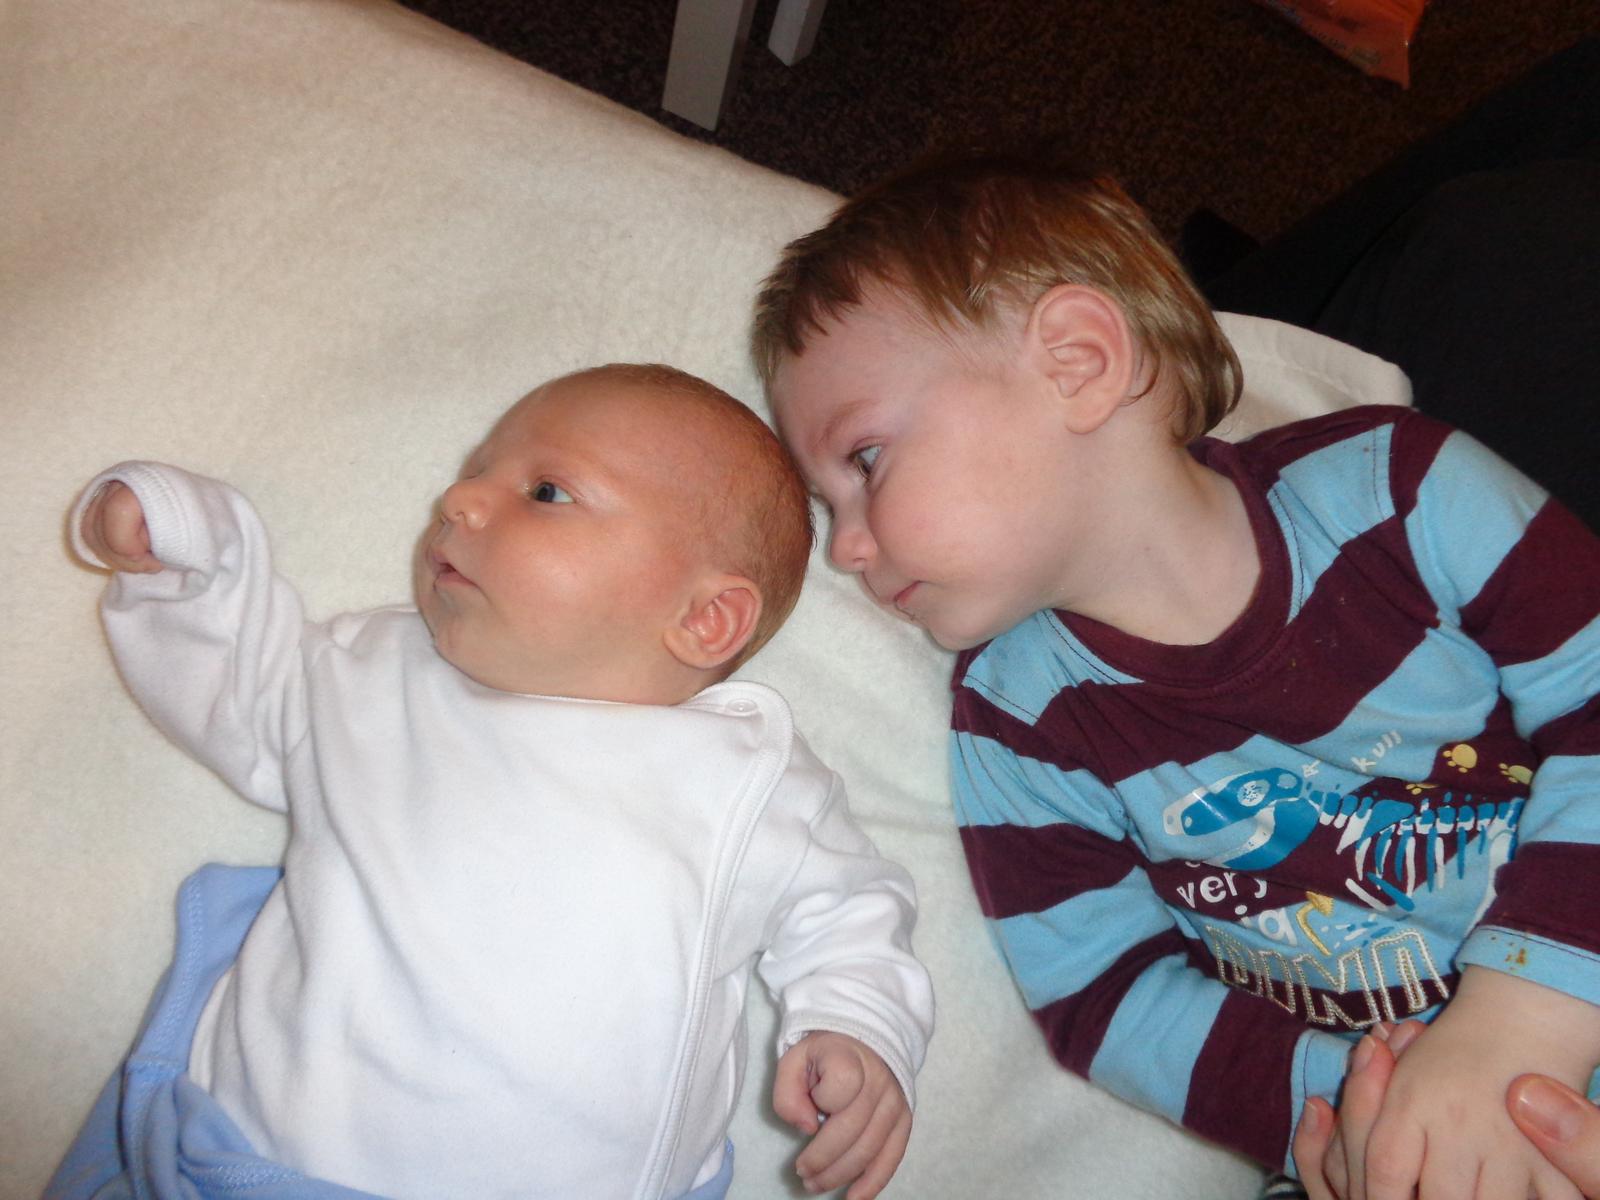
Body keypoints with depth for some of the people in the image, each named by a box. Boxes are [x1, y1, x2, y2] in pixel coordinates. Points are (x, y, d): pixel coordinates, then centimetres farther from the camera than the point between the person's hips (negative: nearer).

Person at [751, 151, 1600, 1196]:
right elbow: (1106, 999, -5)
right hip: (1368, 1099, -1)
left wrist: (1516, 1029, -21)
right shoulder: (1015, 729, -7)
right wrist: (1351, 1106, -19)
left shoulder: (1395, 490, -10)